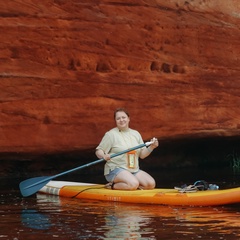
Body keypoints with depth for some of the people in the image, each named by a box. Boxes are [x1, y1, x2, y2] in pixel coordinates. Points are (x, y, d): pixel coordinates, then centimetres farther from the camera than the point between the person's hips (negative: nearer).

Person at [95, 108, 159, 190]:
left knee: (151, 184, -15)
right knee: (134, 184, -33)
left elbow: (142, 155, 13)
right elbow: (98, 151, -4)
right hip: (115, 169, -6)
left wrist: (151, 147, -5)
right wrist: (104, 156, -26)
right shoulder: (111, 134, -3)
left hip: (134, 171, 6)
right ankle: (112, 186, -8)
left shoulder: (136, 134, 13)